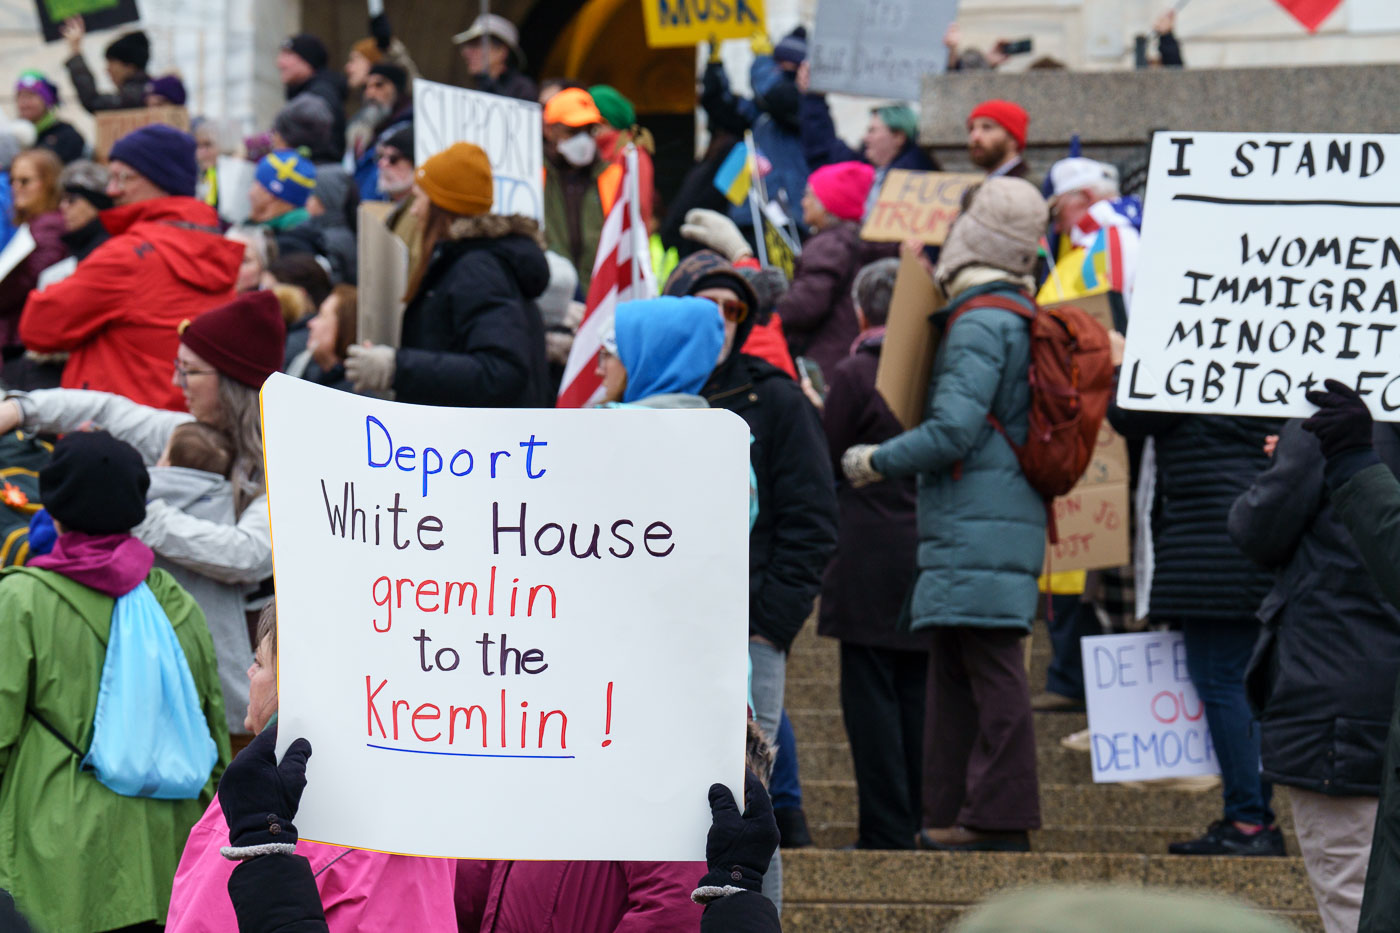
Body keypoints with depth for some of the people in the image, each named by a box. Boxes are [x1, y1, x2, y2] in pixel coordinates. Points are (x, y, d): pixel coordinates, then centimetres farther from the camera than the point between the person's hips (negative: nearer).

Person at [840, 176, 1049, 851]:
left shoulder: (981, 323, -12)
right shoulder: (1015, 317, 18)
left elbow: (953, 431, -19)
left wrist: (875, 461, -5)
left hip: (981, 524, -10)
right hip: (968, 525, 10)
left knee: (991, 666, -10)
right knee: (953, 668, 13)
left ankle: (998, 818, -12)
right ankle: (951, 816, 16)